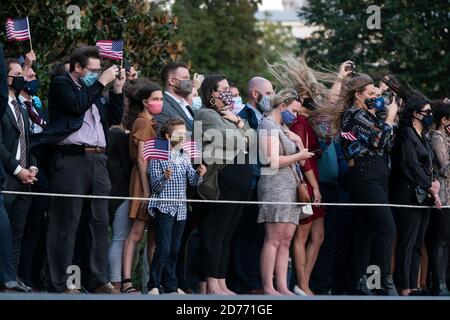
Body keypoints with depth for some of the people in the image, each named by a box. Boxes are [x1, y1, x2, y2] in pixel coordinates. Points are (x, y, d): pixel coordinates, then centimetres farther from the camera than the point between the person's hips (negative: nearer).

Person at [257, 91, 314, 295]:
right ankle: (268, 288, -12)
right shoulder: (268, 125, -5)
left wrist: (297, 141, 7)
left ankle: (282, 287, 1)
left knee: (285, 241, 3)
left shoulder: (282, 127, 23)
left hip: (290, 187, 9)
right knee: (273, 239, -11)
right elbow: (273, 161, -15)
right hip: (275, 185, -9)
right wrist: (298, 156, -4)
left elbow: (300, 154, 25)